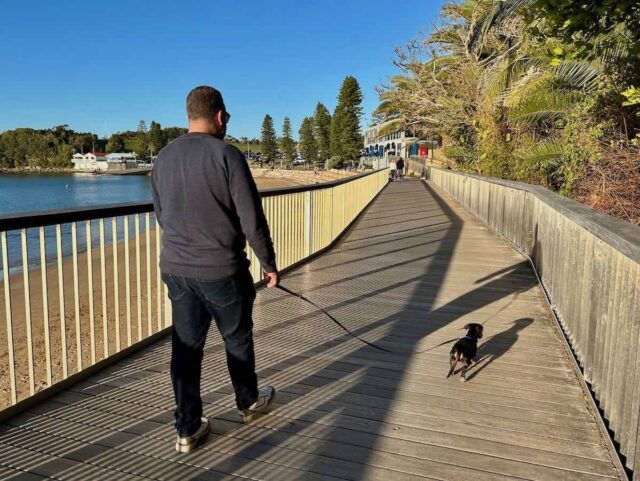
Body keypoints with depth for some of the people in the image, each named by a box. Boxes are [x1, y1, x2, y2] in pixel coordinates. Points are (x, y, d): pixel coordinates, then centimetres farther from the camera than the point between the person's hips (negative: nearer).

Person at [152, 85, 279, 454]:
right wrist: (269, 263, -2)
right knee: (237, 340, 16)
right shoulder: (227, 155, -13)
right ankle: (249, 402, 38)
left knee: (186, 346, 12)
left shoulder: (164, 158, 7)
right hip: (221, 269, -5)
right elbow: (252, 220, -14)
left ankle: (188, 429, 20)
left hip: (175, 268, 5)